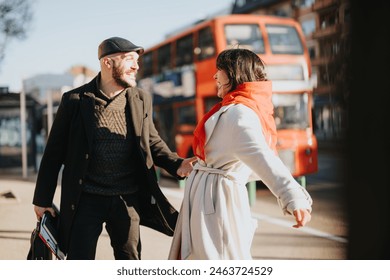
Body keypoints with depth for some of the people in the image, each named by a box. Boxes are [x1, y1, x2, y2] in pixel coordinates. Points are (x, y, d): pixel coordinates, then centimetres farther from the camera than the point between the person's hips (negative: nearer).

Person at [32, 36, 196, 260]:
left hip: (127, 199, 3)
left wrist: (176, 164, -6)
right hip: (86, 200, -3)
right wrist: (43, 199, 1)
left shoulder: (141, 100, 4)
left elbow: (152, 141, 14)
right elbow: (54, 152, -1)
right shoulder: (75, 100, -5)